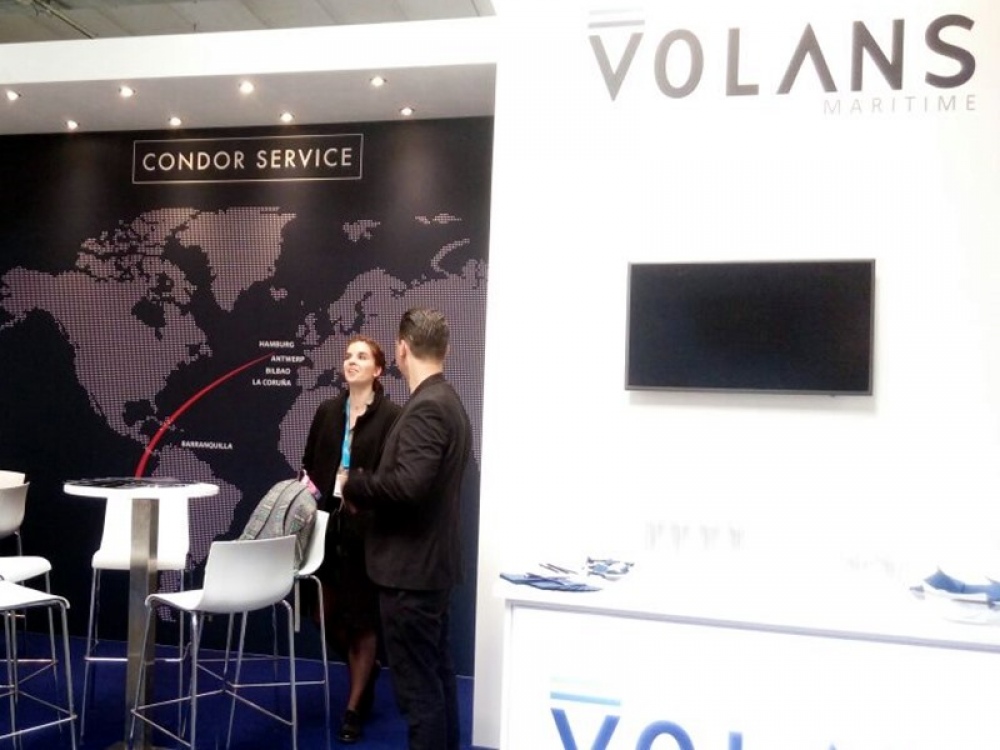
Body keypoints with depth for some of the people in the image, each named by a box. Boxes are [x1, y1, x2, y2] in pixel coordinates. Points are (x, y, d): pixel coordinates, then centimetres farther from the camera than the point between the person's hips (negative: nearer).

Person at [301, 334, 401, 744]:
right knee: (326, 611, 11)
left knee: (361, 616, 6)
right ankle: (363, 671, 39)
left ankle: (354, 707, 21)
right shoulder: (327, 410, 9)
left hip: (367, 528, -5)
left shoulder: (392, 415, -8)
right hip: (328, 524, 5)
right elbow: (308, 463, 14)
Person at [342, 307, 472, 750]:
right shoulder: (447, 401, 12)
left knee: (416, 685, -1)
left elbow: (408, 484, -30)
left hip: (411, 567, -10)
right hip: (431, 562, 10)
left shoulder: (426, 407, -19)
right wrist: (368, 492, 9)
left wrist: (354, 485, -15)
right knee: (436, 675, 18)